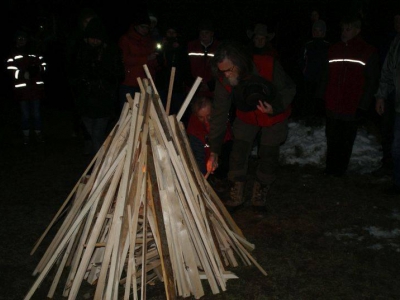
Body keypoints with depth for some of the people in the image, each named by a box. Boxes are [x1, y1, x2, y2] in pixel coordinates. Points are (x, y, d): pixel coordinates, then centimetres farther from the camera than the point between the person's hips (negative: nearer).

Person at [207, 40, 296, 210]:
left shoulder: (268, 66, -35)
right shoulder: (223, 80, -26)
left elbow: (289, 89, -17)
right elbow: (219, 114, -23)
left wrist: (275, 107, -38)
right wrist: (214, 153, -24)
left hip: (274, 117, -1)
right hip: (246, 118, 2)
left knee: (268, 157, 1)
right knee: (238, 155, -4)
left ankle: (259, 197, 24)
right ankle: (236, 197, 16)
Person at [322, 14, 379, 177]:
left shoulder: (369, 52, -3)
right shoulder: (333, 49, 9)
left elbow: (371, 82, -4)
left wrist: (363, 106, -9)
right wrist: (323, 97, 7)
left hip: (352, 108, -3)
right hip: (332, 107, 4)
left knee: (346, 141, 6)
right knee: (332, 139, 10)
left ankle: (340, 170, 19)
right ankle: (330, 168, 24)